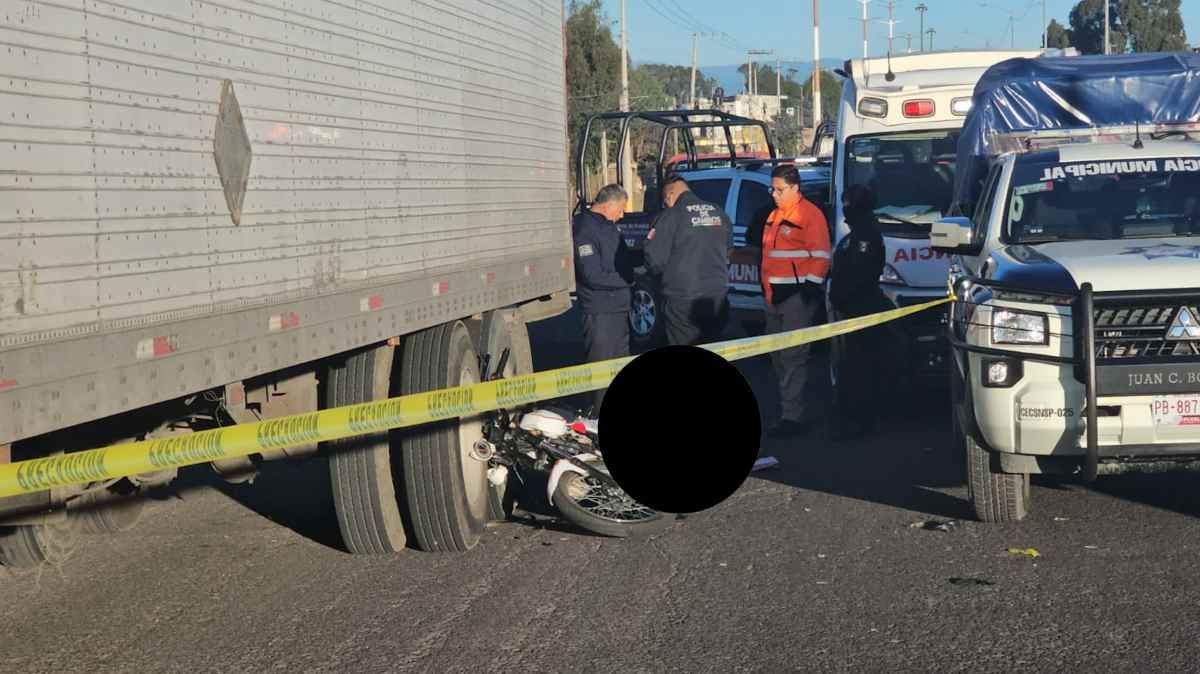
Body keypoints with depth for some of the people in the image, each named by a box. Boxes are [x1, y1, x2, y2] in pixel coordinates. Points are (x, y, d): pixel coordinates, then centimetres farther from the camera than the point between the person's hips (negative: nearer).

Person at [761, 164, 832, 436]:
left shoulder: (810, 214, -9)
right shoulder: (775, 216, 18)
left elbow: (820, 257, -13)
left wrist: (811, 290, -17)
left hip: (798, 295, -10)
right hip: (775, 296, 10)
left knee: (793, 356, -12)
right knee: (778, 355, 13)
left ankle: (793, 416, -11)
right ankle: (796, 410, 22)